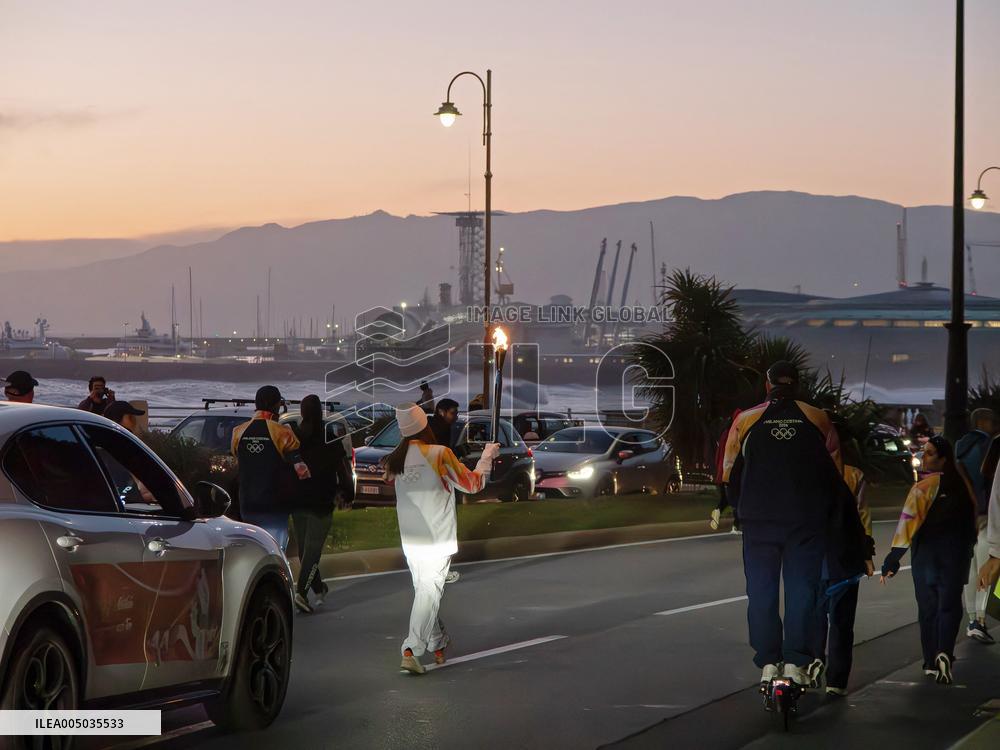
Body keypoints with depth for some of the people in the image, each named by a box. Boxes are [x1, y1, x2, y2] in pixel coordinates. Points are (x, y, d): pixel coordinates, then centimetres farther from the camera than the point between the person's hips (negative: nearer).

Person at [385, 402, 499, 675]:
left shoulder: (395, 459, 0)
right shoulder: (440, 454, -14)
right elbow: (472, 483, -5)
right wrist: (487, 456, 10)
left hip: (410, 538, 5)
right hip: (438, 538, -5)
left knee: (424, 589, 18)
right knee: (429, 592, -6)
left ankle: (438, 646, 29)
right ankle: (412, 650, -16)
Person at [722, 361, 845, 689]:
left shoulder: (746, 421, 2)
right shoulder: (817, 420, 4)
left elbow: (730, 477, 6)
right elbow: (836, 474, 8)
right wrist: (823, 511, 20)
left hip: (759, 522, 0)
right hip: (807, 522, 0)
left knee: (761, 591, 6)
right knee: (802, 589, 4)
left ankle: (768, 663, 3)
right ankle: (797, 663, -1)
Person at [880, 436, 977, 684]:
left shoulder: (923, 488, -14)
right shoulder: (962, 484, 0)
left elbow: (908, 523, -18)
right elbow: (972, 517, 9)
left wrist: (892, 561, -17)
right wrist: (967, 548, 23)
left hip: (927, 554, -2)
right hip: (957, 556, 2)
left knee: (928, 607, 10)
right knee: (950, 605, 4)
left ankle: (932, 663, 11)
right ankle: (945, 652, -19)